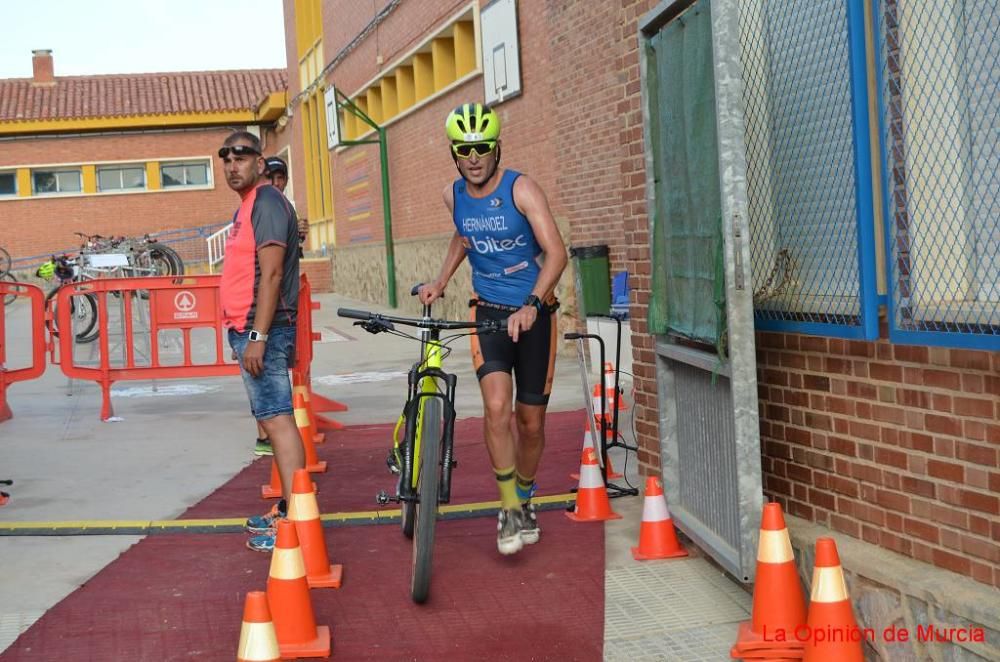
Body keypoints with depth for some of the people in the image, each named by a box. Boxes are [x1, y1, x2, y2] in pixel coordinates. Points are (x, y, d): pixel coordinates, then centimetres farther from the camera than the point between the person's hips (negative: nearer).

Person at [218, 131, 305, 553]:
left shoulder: (266, 202, -12)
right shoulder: (248, 206, 19)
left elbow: (271, 273, -20)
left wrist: (258, 336, -24)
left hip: (261, 329, -11)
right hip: (248, 328, 11)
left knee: (277, 420, -13)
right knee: (273, 419, 13)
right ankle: (288, 508, 20)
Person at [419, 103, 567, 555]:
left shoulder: (521, 188, -14)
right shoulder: (453, 195, 1)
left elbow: (555, 252, -23)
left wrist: (531, 305, -36)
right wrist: (440, 281, 15)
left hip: (533, 313, -2)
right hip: (489, 311, 2)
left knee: (531, 422, 6)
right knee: (497, 406, -21)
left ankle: (525, 501, 32)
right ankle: (509, 510, -7)